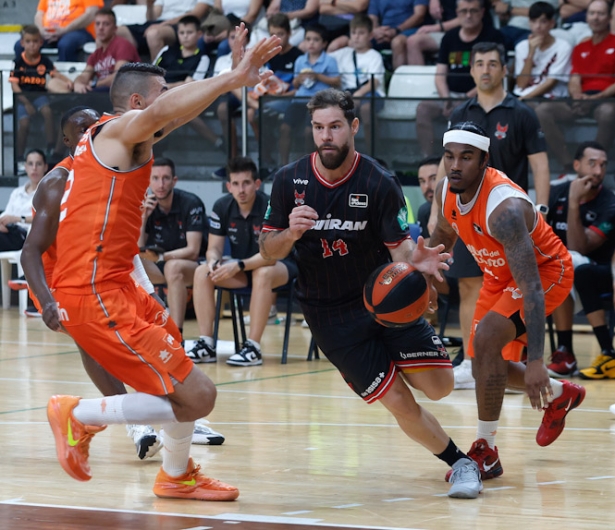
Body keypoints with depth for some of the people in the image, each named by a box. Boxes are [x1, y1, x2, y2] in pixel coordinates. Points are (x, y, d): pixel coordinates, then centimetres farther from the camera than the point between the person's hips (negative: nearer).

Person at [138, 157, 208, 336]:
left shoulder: (191, 204, -15)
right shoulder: (146, 206, -2)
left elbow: (193, 251, -20)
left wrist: (161, 257, -35)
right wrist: (142, 218, -20)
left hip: (193, 266, -5)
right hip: (159, 267, 5)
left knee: (173, 267, -38)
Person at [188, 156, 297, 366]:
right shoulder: (222, 207, -8)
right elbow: (214, 248, -4)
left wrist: (239, 265, -40)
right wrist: (214, 262, -28)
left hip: (280, 265, -5)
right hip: (241, 268, 5)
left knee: (262, 273, -39)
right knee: (202, 272, -17)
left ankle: (253, 347, -35)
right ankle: (206, 344, -20)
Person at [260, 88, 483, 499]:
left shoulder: (379, 183, -12)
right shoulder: (290, 181, -7)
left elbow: (399, 247, -10)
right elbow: (268, 251, 0)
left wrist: (414, 260, -34)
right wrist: (290, 234, -23)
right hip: (330, 312, 0)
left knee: (439, 387, -9)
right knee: (398, 402, -11)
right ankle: (460, 462, 12)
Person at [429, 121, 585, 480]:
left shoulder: (504, 207, -38)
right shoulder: (446, 192, -15)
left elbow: (532, 288, -42)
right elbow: (444, 235, 11)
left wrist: (536, 361, -47)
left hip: (548, 272, -9)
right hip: (500, 275, 9)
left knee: (486, 338, -28)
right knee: (485, 364, 13)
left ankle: (486, 453, -17)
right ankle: (560, 395, 42)